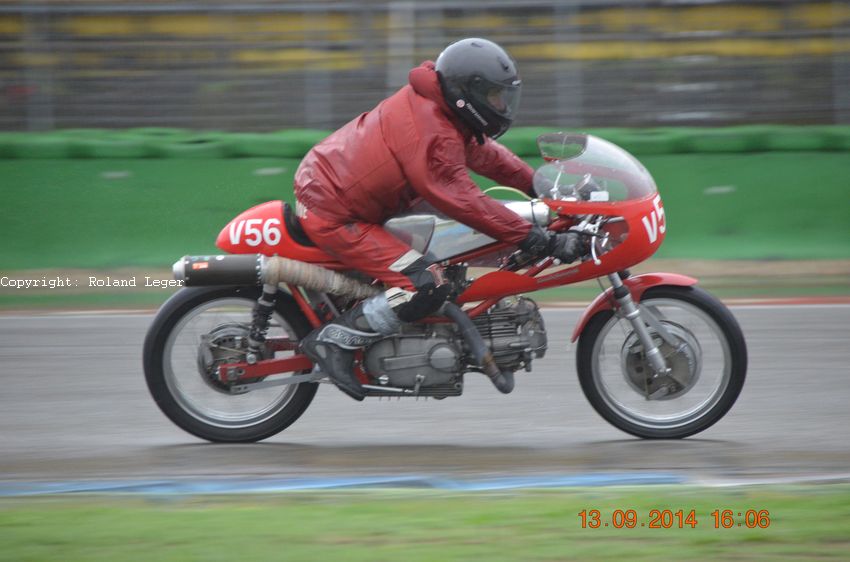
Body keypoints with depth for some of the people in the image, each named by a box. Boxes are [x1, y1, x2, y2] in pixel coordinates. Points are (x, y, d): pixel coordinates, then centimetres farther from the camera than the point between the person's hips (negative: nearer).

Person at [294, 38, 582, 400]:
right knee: (426, 288, -21)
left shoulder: (433, 107, 5)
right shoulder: (431, 135, -26)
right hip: (334, 217, -11)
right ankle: (334, 341, -11)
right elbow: (464, 202, -29)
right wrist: (537, 240, -30)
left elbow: (484, 153, 18)